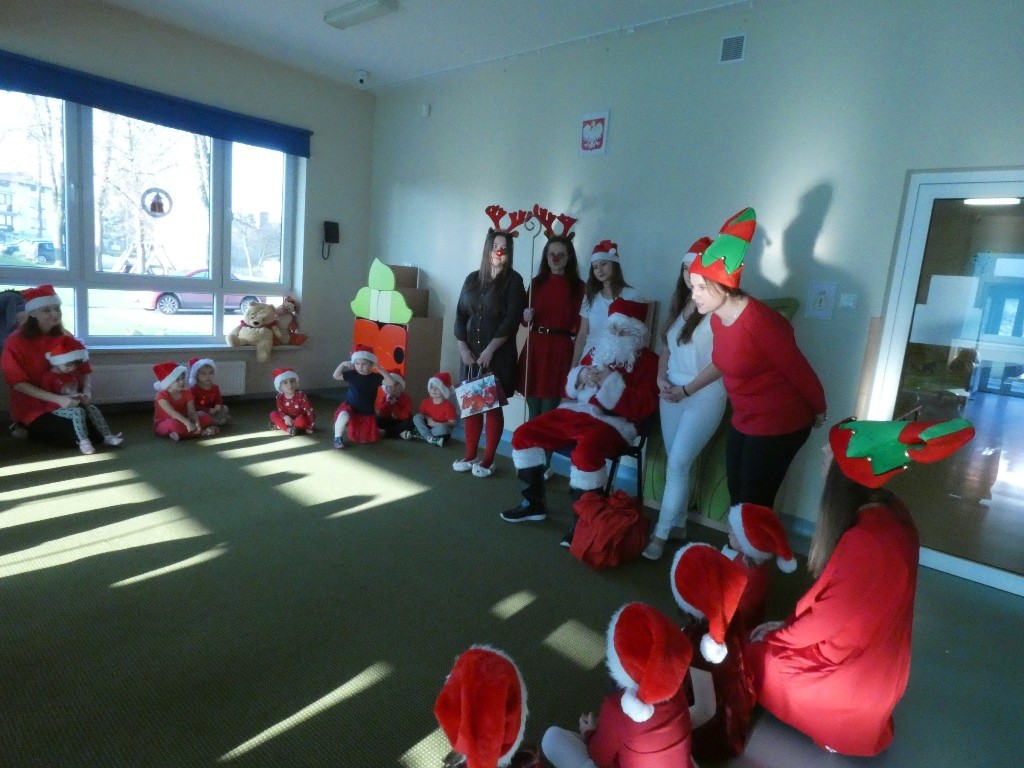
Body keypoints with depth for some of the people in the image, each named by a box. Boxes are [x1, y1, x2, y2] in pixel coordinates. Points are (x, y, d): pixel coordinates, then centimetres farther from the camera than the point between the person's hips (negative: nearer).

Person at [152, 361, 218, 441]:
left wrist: (196, 423, -34)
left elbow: (192, 412, -12)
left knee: (205, 417, -10)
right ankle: (202, 432, -27)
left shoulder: (187, 393, -3)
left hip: (181, 422, 6)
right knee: (174, 423, -41)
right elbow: (172, 412, -34)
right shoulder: (162, 395, -19)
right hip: (163, 425, -6)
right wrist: (187, 423, -47)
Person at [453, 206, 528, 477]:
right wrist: (463, 348, -2)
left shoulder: (513, 280, -4)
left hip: (498, 355, -4)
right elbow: (460, 315, 8)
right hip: (470, 352, 4)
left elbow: (511, 320, -11)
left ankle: (488, 460, 11)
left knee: (492, 405, -1)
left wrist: (489, 350, -14)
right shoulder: (472, 278, 10)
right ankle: (470, 456, 20)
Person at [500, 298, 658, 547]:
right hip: (576, 412, 7)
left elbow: (645, 406, -14)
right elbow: (569, 389, 20)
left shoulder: (647, 361, -1)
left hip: (613, 422, -7)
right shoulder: (599, 352, 18)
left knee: (585, 452, -39)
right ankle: (533, 503, 11)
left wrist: (609, 382, -18)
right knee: (524, 435, -2)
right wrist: (580, 376, -4)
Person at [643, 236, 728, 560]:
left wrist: (687, 390, -14)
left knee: (678, 464, -8)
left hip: (704, 395, -7)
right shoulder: (680, 303, 12)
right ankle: (678, 525, 25)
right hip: (671, 392, 7)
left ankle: (662, 533, 3)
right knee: (676, 463, 11)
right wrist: (661, 379, 0)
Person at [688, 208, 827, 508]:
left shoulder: (760, 322, -27)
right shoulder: (718, 319, 0)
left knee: (754, 505, -2)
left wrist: (819, 412, -2)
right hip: (743, 421, 8)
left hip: (779, 425, -8)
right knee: (737, 497, 15)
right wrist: (687, 389, 20)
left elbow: (800, 372, -16)